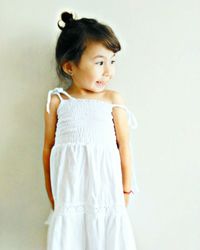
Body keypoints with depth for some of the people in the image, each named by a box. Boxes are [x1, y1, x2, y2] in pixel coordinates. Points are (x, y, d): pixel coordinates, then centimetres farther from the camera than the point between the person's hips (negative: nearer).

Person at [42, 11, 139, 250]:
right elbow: (48, 147, 8)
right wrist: (51, 194, 12)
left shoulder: (113, 99, 1)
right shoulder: (57, 101, 2)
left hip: (106, 190, 0)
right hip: (69, 192, 0)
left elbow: (124, 146, 3)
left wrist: (126, 190, 7)